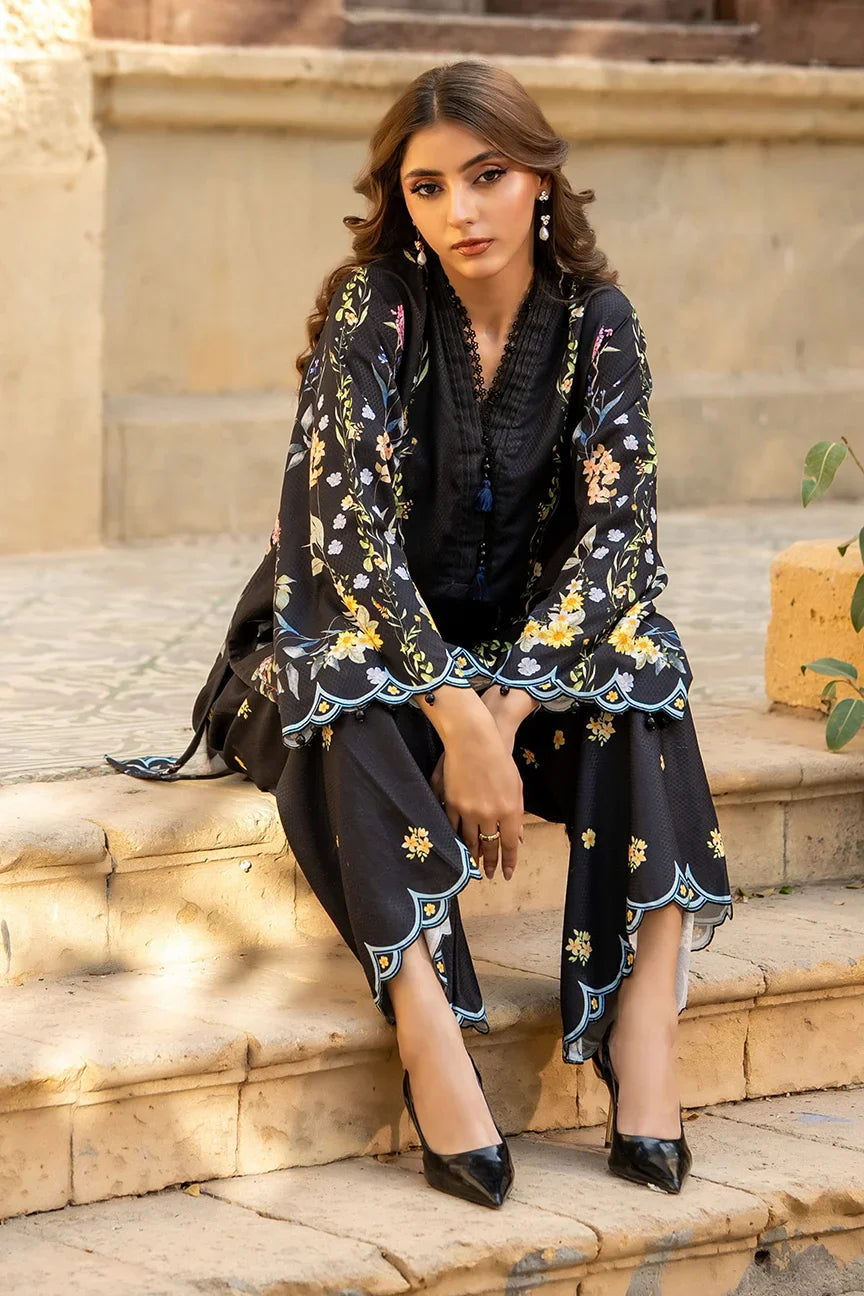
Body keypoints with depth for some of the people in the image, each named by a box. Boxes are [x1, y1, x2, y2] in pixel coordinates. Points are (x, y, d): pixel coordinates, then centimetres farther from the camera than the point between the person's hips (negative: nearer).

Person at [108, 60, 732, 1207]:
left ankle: (645, 1005, -38)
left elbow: (616, 531, -12)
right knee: (342, 689, -35)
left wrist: (505, 709, -26)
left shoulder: (598, 322, -5)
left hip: (529, 645, 3)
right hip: (362, 636, -2)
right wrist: (462, 722, -32)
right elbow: (351, 528, -22)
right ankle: (428, 1025, -47)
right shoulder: (372, 308, -13)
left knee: (638, 664, -26)